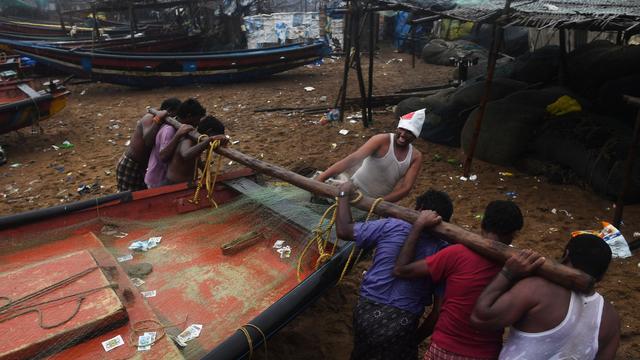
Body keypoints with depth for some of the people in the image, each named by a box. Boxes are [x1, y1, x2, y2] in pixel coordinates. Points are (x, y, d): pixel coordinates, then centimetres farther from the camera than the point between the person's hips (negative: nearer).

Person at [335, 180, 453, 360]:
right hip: (403, 324, -1)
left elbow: (343, 230, -1)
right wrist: (418, 337, 9)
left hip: (367, 312, 1)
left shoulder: (391, 227, -8)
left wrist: (344, 194, 11)